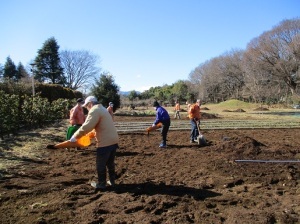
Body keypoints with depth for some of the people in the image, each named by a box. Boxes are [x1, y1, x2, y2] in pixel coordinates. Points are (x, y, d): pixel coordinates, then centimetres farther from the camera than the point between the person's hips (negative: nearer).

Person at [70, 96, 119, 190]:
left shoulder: (94, 110, -12)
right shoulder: (102, 109, 20)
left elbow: (86, 126, -22)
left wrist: (75, 136, -14)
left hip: (105, 142, -9)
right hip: (113, 140, 9)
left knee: (100, 165, 7)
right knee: (110, 163, 21)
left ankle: (101, 184, 19)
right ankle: (112, 181, 31)